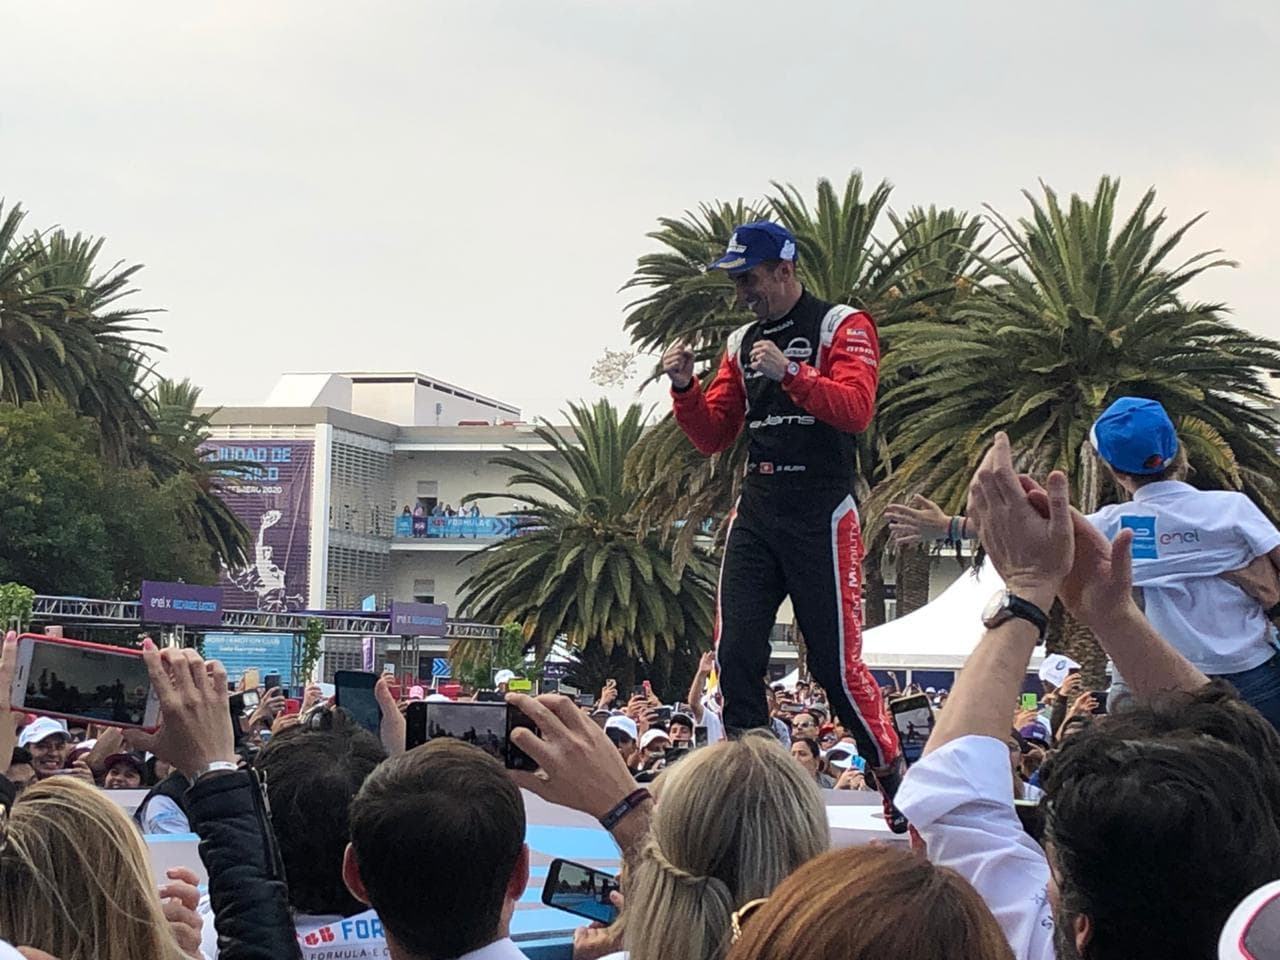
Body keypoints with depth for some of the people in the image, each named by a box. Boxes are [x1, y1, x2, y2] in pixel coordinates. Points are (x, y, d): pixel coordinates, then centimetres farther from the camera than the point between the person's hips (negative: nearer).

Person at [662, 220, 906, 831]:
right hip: (756, 513, 6)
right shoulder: (742, 343, 15)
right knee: (736, 655, -1)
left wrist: (790, 373, -28)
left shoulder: (843, 326, -2)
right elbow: (712, 438, 15)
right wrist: (685, 389, -2)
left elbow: (856, 409, -17)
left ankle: (896, 778, 11)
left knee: (836, 662, -5)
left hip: (821, 516, -6)